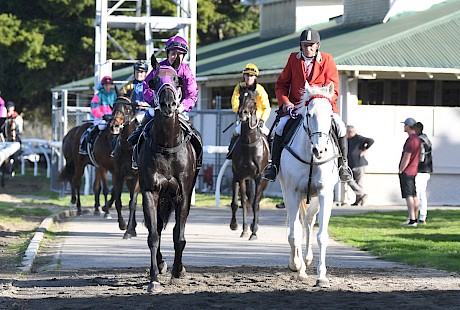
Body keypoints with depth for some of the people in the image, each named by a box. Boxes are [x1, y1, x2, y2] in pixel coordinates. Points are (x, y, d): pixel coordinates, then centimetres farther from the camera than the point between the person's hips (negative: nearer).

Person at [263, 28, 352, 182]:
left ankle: (343, 164, -5)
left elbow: (333, 90, -4)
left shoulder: (327, 60, -1)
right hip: (296, 106, 1)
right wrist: (285, 102, -10)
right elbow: (281, 85, 9)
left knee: (339, 126, -23)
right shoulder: (293, 59, 4)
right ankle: (274, 165, -9)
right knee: (281, 127, -23)